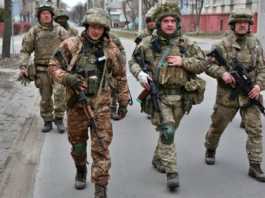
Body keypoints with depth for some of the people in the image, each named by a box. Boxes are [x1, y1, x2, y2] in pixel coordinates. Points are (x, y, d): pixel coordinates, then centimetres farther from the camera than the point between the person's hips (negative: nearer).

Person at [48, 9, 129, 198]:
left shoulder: (111, 49, -2)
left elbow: (121, 76, 7)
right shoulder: (71, 45, -5)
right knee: (77, 143, 17)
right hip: (77, 103, 1)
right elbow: (54, 66, -1)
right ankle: (81, 171, 45)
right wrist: (67, 78, -20)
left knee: (101, 148, -4)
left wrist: (123, 102, 8)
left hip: (101, 105, -1)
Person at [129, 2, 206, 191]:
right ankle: (172, 172, -8)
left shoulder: (186, 44, 3)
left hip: (181, 96, 3)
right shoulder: (148, 43, -2)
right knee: (167, 131, -14)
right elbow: (133, 61, 9)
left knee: (170, 131, 17)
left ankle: (158, 158, 41)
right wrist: (140, 74, -11)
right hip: (159, 95, -3)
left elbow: (202, 64, 2)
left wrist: (183, 62, -13)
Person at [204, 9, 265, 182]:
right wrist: (222, 72, -21)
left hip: (249, 94, 2)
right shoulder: (224, 44, -5)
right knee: (218, 126, 13)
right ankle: (210, 150, 41)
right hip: (228, 94, -2)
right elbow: (209, 65, -3)